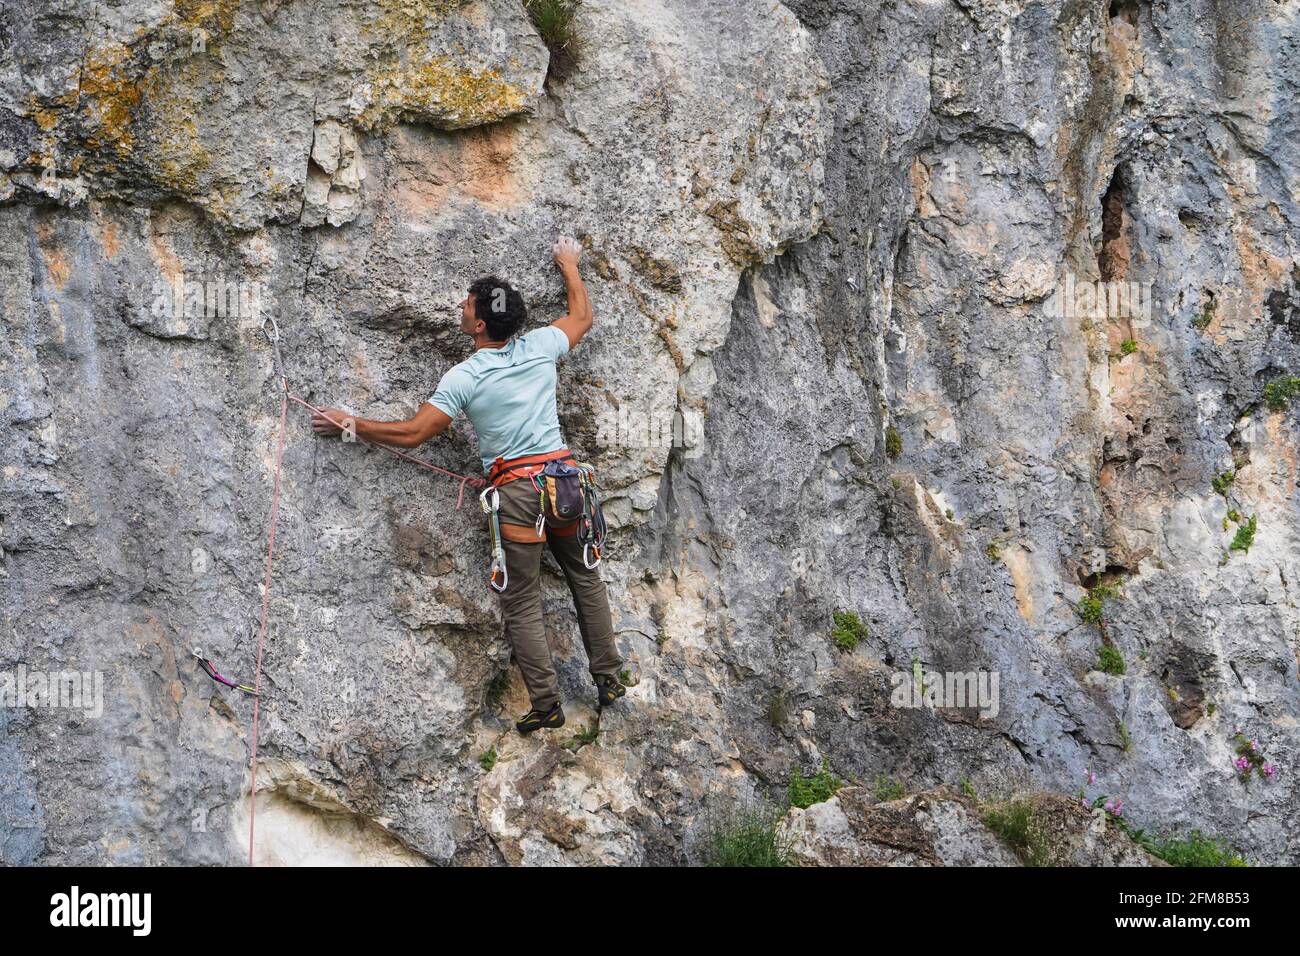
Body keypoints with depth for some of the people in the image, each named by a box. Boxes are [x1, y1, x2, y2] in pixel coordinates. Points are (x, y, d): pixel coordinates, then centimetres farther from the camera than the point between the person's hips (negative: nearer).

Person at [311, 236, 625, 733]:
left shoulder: (463, 378, -8)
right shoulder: (539, 347, 3)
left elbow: (411, 434, -7)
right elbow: (582, 317, 23)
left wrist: (350, 423, 3)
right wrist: (569, 266, 38)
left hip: (516, 489, -4)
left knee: (522, 604, 5)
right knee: (586, 579, 19)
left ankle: (546, 704, 4)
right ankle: (608, 680, 23)